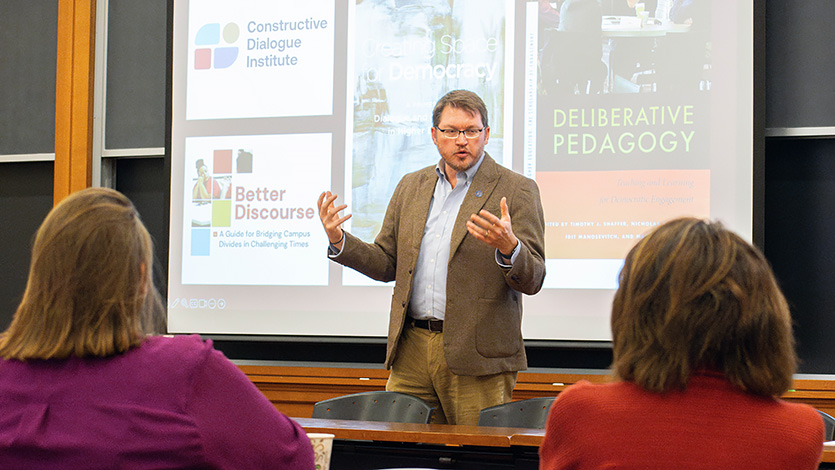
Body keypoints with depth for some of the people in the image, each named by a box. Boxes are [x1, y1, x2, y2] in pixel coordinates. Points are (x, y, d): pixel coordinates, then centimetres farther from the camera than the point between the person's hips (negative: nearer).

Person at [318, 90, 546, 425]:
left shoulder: (516, 191, -1)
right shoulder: (411, 187, 15)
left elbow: (532, 280, -6)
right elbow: (386, 265, 18)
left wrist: (508, 246, -28)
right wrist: (339, 241, 1)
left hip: (477, 357, -4)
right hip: (411, 353, 4)